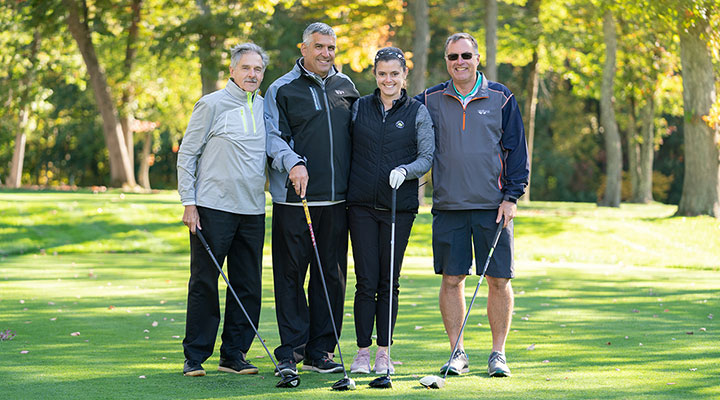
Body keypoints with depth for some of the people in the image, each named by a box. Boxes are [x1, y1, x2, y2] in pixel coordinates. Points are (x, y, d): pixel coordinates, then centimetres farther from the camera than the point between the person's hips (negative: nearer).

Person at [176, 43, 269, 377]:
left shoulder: (266, 107, 13)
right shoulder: (212, 104, -3)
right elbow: (187, 155, -2)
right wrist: (188, 202, -7)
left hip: (252, 211, 5)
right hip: (213, 208, -5)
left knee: (248, 287, 5)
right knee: (204, 284, -2)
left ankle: (234, 354, 15)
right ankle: (195, 356, 6)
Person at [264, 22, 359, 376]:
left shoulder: (345, 87, 15)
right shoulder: (282, 89, 1)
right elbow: (273, 137, -6)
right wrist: (293, 163, -24)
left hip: (336, 200, 4)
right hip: (293, 199, -4)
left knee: (332, 275, 6)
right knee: (290, 274, -3)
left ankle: (320, 352, 13)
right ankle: (290, 352, 4)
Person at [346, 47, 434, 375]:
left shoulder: (418, 112, 4)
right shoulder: (359, 107, 8)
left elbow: (427, 157, 0)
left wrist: (405, 170, -19)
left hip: (400, 206, -1)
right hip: (362, 205, 1)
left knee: (389, 282, 4)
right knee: (366, 281, -2)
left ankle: (383, 353, 11)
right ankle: (362, 353, 5)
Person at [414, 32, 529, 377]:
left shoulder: (500, 98, 3)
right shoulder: (430, 101, 6)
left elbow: (517, 151, 4)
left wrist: (512, 196, -3)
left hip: (493, 206, -1)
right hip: (448, 206, 1)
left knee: (499, 280, 0)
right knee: (452, 280, 2)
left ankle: (498, 353, 10)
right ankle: (457, 353, 12)